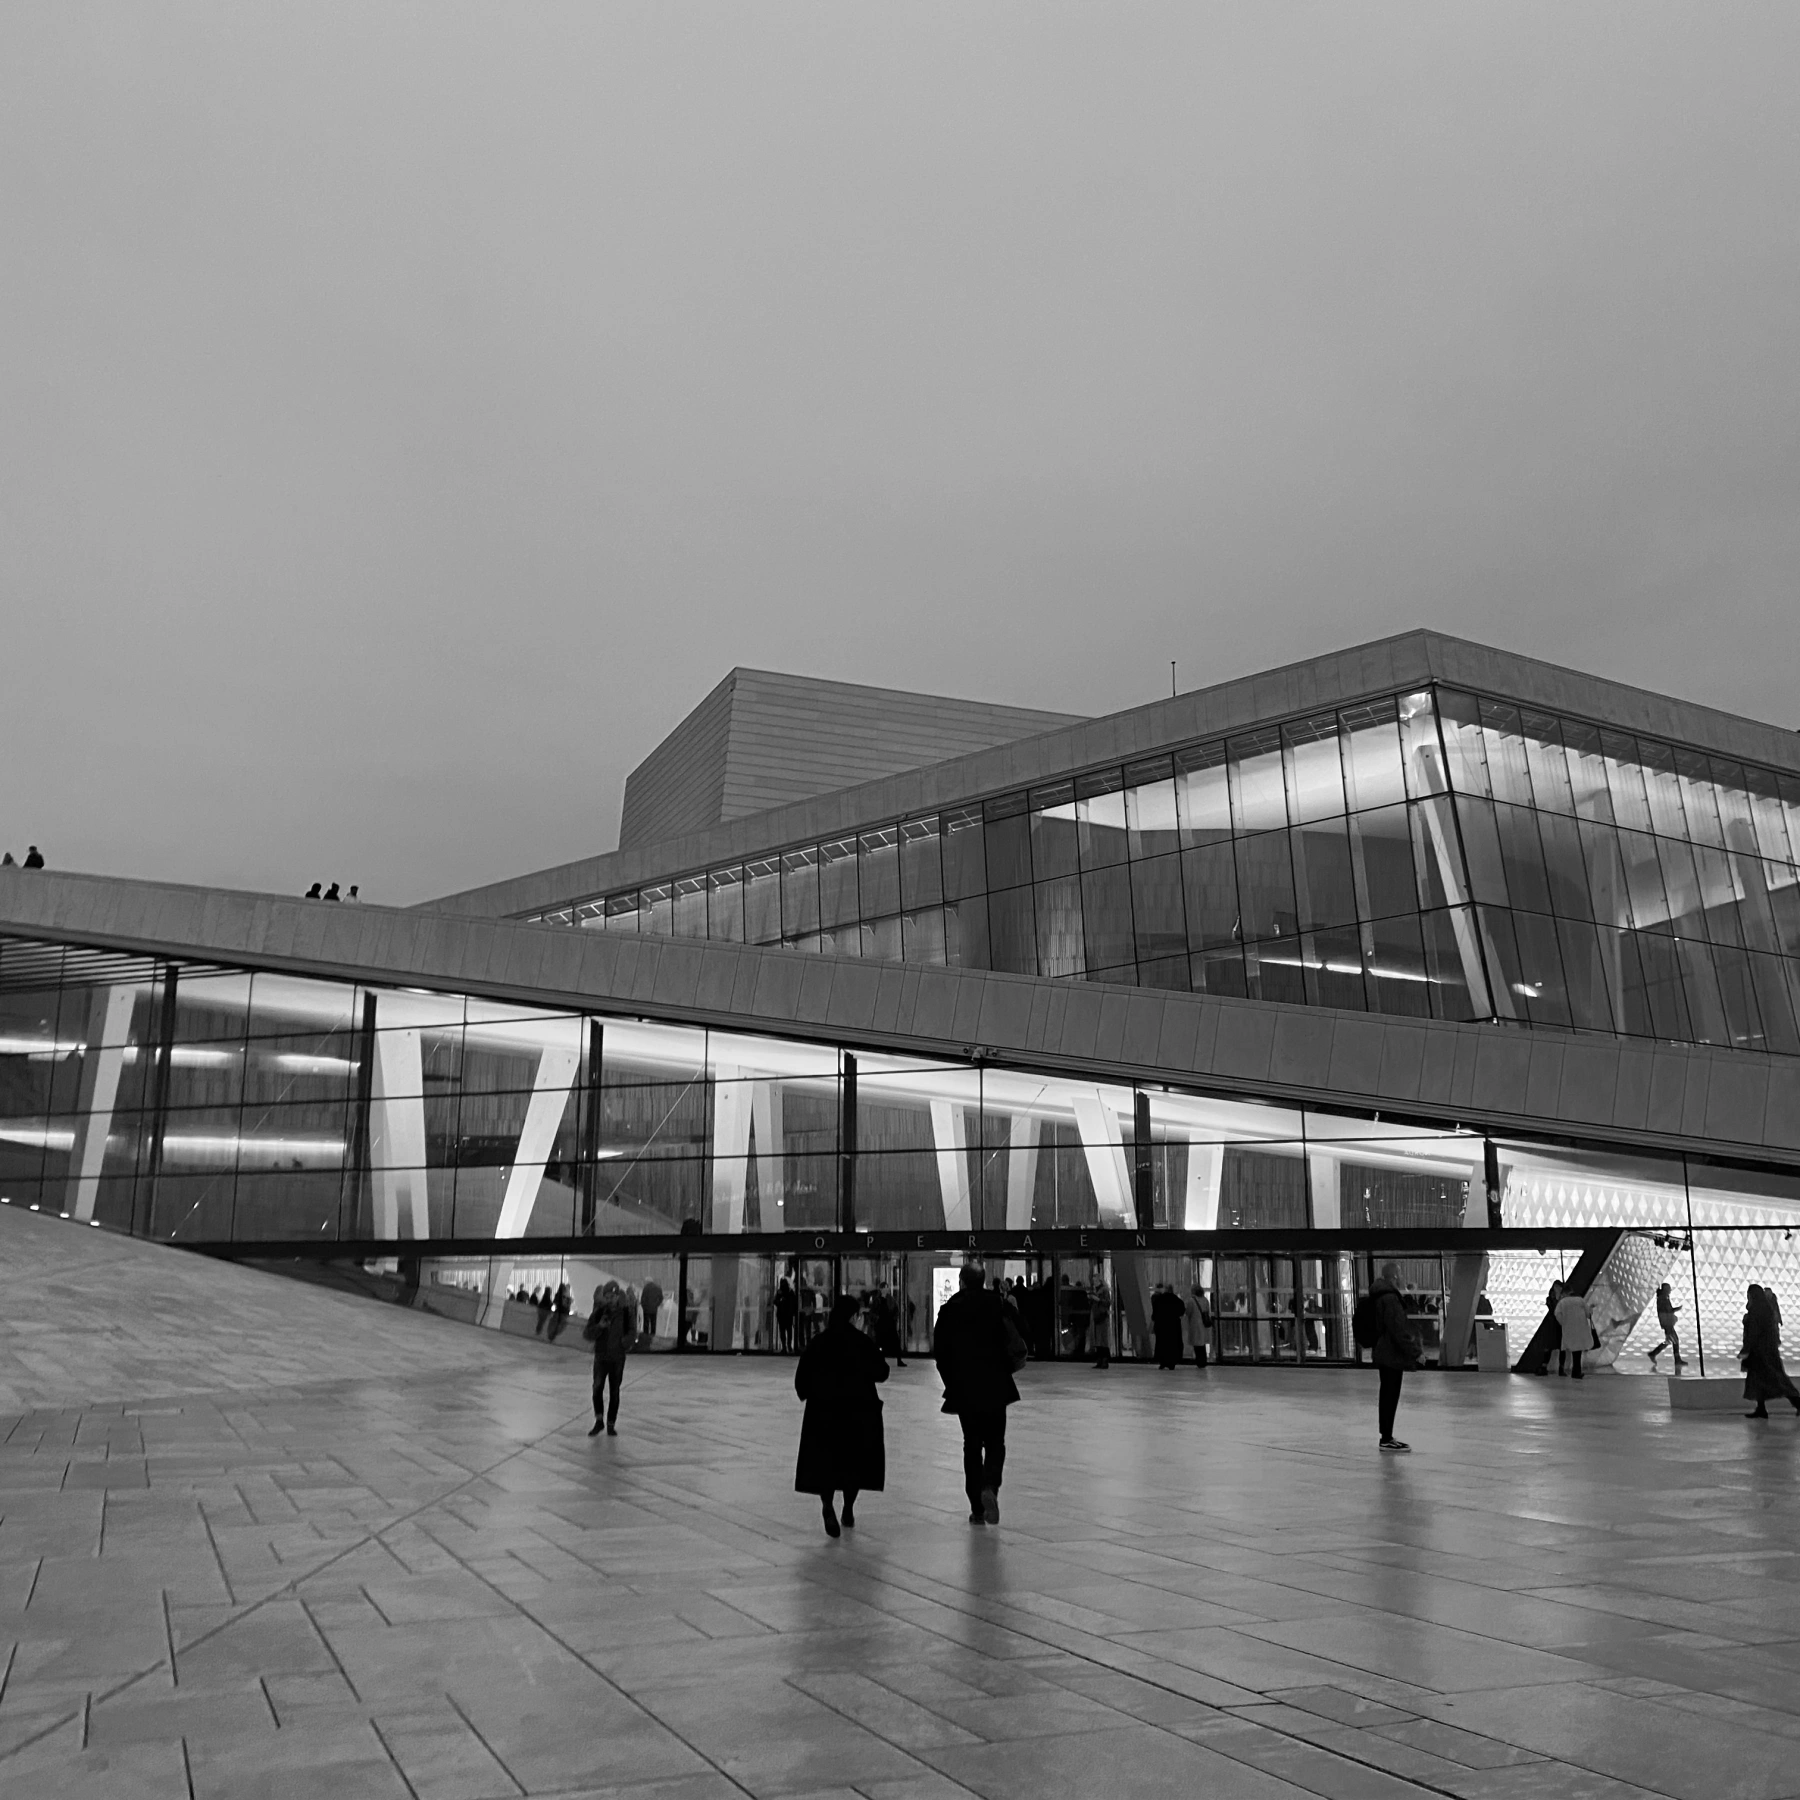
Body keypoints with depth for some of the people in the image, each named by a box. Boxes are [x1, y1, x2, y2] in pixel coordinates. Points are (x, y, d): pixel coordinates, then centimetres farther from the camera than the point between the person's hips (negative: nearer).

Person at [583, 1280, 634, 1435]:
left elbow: (630, 1331, 9)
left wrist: (627, 1342, -11)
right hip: (601, 1356, -1)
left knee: (614, 1392, 7)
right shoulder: (598, 1312, -6)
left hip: (618, 1358, 1)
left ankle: (611, 1424, 19)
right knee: (597, 1387, -16)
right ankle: (598, 1420, -1)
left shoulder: (625, 1312, -4)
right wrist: (599, 1326, -25)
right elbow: (587, 1334, -8)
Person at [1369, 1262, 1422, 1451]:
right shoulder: (1390, 1298, -20)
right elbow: (1398, 1330, -23)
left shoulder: (1383, 1295, 12)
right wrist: (1415, 1352, -18)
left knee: (1388, 1396, 15)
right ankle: (1387, 1440, 1)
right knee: (1390, 1396, -4)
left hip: (1384, 1353, 10)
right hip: (1392, 1355, -10)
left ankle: (1387, 1437, 22)